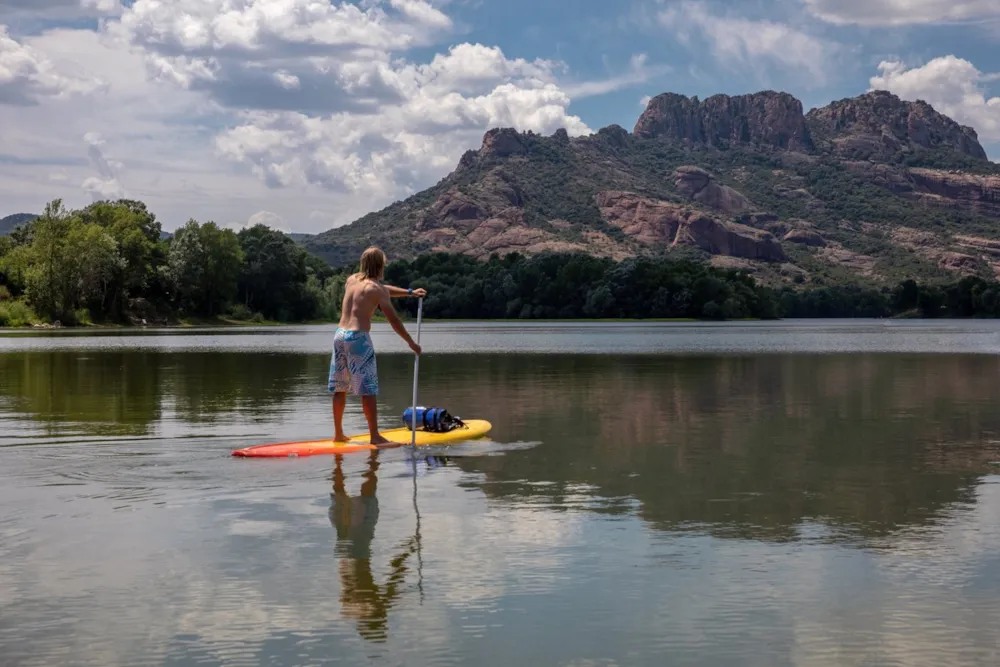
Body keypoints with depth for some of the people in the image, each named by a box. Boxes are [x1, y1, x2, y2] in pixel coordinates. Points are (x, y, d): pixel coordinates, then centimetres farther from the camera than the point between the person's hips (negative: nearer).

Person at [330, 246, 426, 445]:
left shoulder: (351, 280, 14)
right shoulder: (376, 289, -6)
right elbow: (393, 320, -5)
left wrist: (410, 292, 32)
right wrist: (411, 342, 5)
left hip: (340, 335, 7)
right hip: (359, 337, -7)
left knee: (340, 388, 13)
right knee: (368, 389, -5)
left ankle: (338, 433, 19)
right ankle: (374, 436, -6)